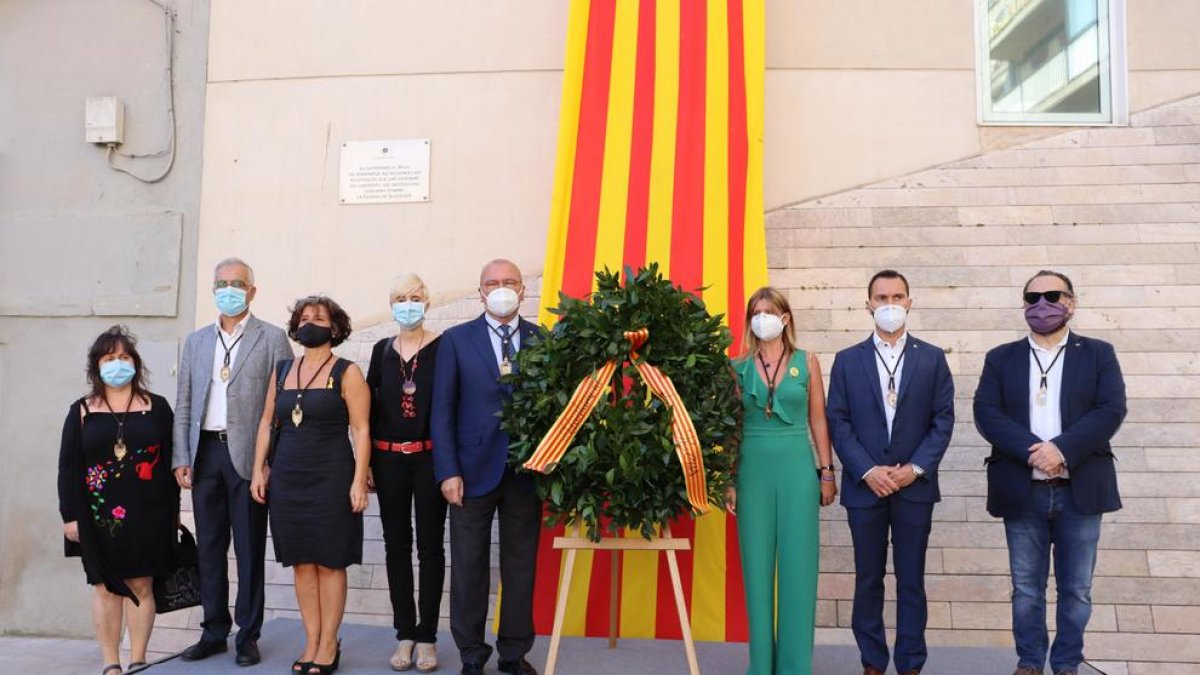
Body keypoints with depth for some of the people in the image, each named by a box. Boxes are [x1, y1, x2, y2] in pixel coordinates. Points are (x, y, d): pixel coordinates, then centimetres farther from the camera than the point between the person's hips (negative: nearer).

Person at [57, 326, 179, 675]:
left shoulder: (157, 407, 5)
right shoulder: (81, 411, 6)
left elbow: (170, 460, 5)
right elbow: (68, 467, 4)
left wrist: (172, 511, 2)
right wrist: (70, 515, -2)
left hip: (146, 514, 0)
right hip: (100, 515, 1)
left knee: (140, 585, 3)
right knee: (105, 587, 4)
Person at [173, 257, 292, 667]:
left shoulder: (272, 338, -1)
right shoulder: (196, 341, 13)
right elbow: (184, 404, 12)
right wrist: (181, 459, 4)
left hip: (249, 456, -4)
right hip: (205, 453, 4)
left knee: (249, 549, 3)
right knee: (209, 548, 11)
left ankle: (248, 636, 13)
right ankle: (214, 632, 22)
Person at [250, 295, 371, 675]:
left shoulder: (346, 373, -4)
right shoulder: (282, 371, 11)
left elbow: (361, 430, -8)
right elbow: (267, 423, 16)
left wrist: (359, 481, -14)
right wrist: (259, 470, 8)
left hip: (330, 479, -5)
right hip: (287, 479, 5)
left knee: (329, 562, 1)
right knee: (301, 563, 8)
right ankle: (311, 643, 17)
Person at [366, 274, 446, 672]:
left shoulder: (441, 347, -4)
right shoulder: (382, 350, 8)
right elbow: (369, 407, 10)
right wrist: (365, 461, 6)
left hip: (429, 457, -4)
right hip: (389, 459, 4)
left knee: (430, 545, 4)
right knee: (397, 545, 8)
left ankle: (427, 637, 12)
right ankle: (405, 634, 18)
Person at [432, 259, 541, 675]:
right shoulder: (456, 340, 2)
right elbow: (442, 410, -1)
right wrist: (448, 471, -8)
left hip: (526, 470, 1)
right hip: (474, 469, -1)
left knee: (521, 565, 9)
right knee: (469, 567, 8)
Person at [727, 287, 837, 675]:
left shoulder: (807, 362, 4)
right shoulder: (739, 367, 5)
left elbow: (818, 419, 6)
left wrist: (826, 472, 2)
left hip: (797, 469, -1)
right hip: (753, 470, 1)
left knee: (797, 566, 1)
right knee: (757, 567, 5)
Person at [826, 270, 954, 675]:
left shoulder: (932, 358, 6)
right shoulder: (847, 360, 5)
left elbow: (943, 419, 1)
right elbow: (838, 422, 0)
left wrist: (916, 468, -10)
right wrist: (868, 471, -11)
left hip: (914, 486, 0)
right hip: (864, 486, 0)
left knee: (911, 581, 7)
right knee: (868, 580, 7)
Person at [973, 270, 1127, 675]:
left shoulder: (1098, 354, 6)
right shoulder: (1001, 358, 8)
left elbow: (1112, 409, -7)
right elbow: (986, 413, -5)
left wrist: (1062, 449, -20)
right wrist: (1032, 450, -20)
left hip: (1080, 490, 0)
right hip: (1022, 491, 1)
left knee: (1076, 590, 8)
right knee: (1026, 589, 9)